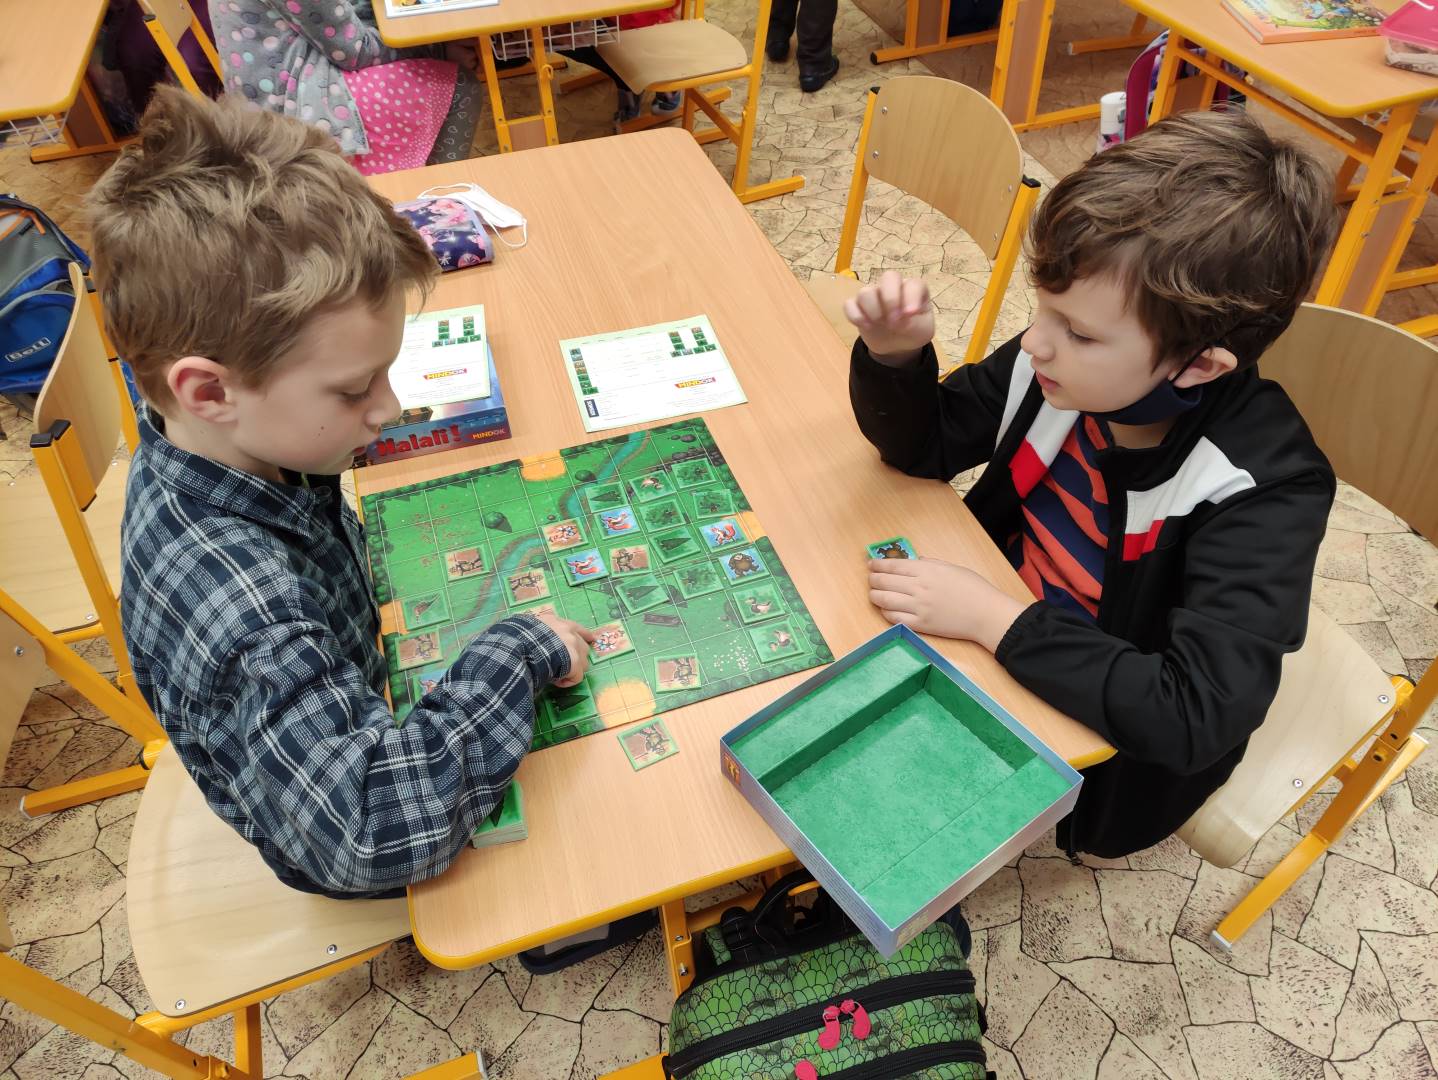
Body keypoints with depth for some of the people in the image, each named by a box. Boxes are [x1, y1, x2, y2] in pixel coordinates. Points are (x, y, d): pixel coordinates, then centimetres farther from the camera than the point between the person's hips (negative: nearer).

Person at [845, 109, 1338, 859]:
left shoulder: (1260, 493, -29)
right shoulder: (1065, 363, -16)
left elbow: (1198, 716, -36)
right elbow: (924, 446, -4)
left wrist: (994, 620, -35)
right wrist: (894, 354, -25)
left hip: (1105, 749, -5)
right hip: (990, 634, 5)